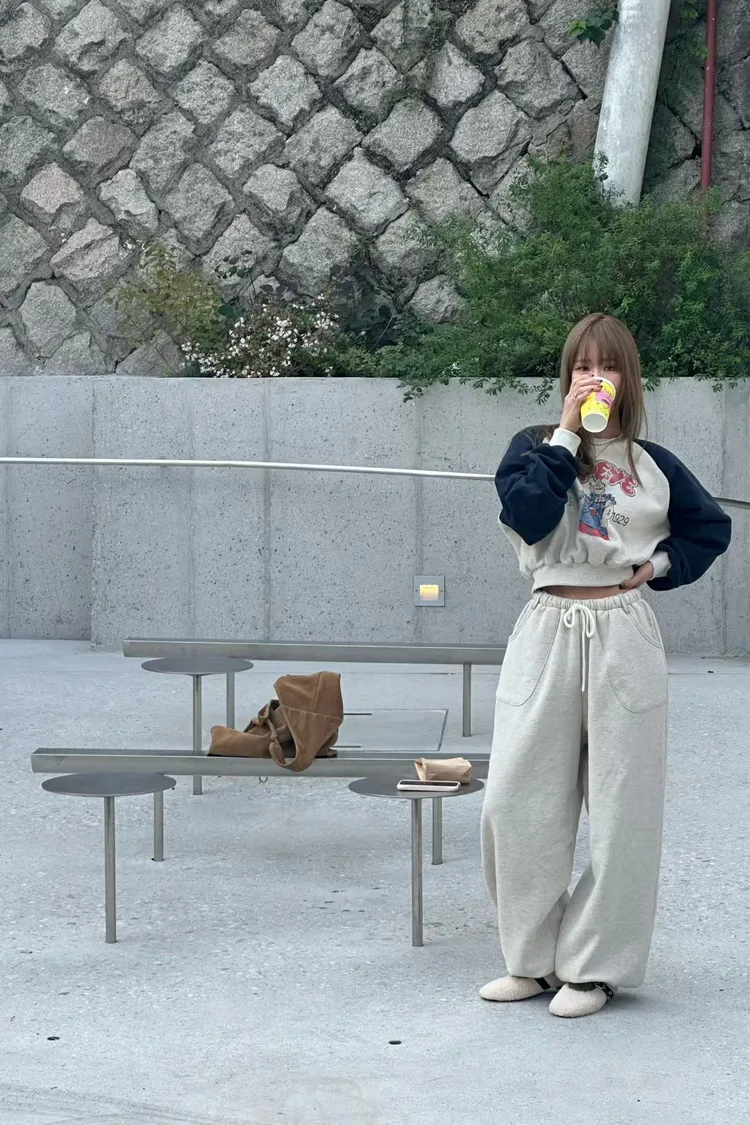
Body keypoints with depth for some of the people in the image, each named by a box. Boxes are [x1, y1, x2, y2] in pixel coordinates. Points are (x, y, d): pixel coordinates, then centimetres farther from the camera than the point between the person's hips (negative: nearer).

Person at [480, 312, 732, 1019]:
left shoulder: (653, 465, 10)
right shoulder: (536, 448, 7)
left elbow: (713, 527, 21)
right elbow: (529, 515, -13)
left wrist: (662, 565, 6)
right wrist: (567, 431, -11)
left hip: (624, 637, 0)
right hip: (547, 632, 0)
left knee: (622, 808, 0)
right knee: (517, 802, -2)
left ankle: (595, 966, 10)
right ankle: (534, 959, 13)